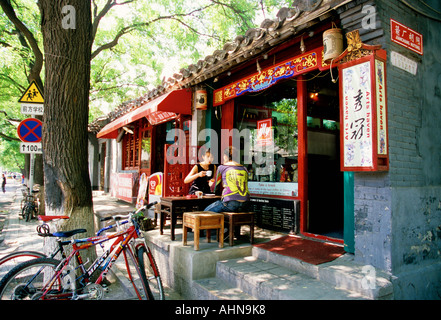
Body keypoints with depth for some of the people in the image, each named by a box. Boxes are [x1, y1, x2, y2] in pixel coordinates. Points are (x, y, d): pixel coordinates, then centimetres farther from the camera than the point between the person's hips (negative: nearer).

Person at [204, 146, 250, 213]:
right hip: (245, 204, 6)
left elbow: (215, 189, 9)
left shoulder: (221, 167, 3)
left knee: (206, 212, 17)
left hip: (230, 203, -6)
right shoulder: (244, 169, 14)